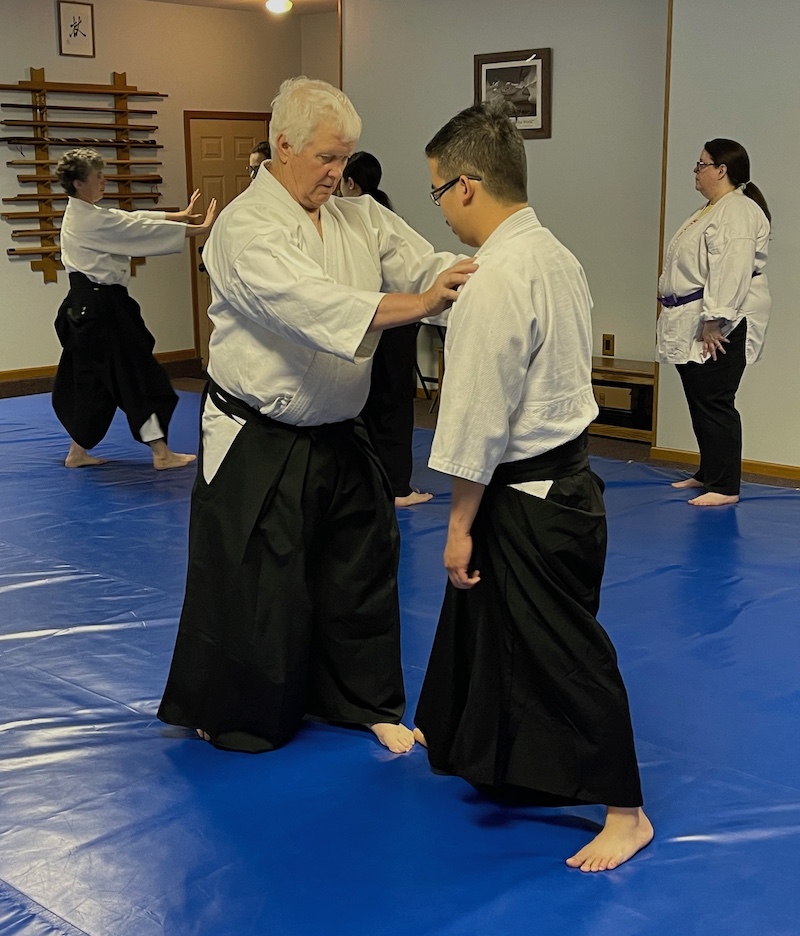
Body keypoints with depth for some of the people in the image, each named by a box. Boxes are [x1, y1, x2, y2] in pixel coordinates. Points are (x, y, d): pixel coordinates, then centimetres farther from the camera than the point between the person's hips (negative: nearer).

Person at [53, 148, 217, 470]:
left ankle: (78, 452, 22)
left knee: (92, 377, 15)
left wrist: (182, 215, 10)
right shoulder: (91, 220, -17)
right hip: (101, 307, -10)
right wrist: (199, 229, -12)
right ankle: (161, 452, 0)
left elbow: (132, 219, 14)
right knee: (137, 374, -5)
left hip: (86, 305, 10)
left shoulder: (81, 215, 13)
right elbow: (141, 229, -16)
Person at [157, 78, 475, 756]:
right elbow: (312, 304, -33)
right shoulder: (246, 228, -18)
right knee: (253, 583, 3)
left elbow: (426, 266, -5)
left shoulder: (361, 217, 5)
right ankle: (233, 716, 25)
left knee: (362, 566, 15)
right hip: (259, 445, -6)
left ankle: (365, 699, 34)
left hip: (338, 437, 7)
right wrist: (419, 304, -42)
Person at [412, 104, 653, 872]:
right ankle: (453, 736, 47)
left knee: (564, 651, -1)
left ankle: (624, 813, 10)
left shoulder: (495, 282, -24)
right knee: (478, 620, 26)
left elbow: (479, 417, -23)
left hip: (525, 497, -10)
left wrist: (460, 523, -15)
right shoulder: (554, 255, 7)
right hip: (559, 475, 10)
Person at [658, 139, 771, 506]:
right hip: (693, 325, 11)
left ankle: (725, 486, -4)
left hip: (721, 326, -11)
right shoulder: (710, 210, 20)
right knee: (699, 401, 15)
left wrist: (714, 321, -27)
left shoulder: (737, 213, -15)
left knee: (715, 401, -9)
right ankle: (708, 473, 26)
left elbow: (731, 272, -24)